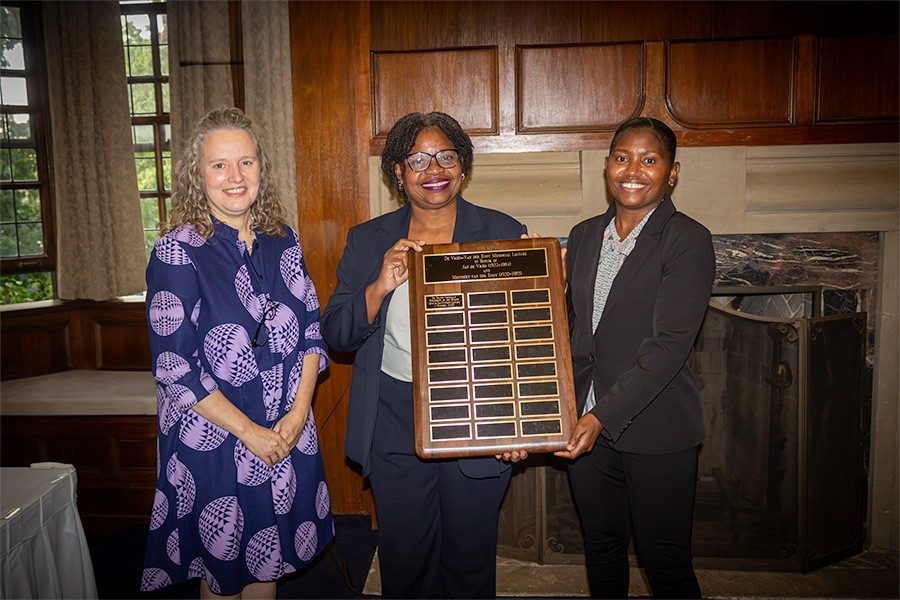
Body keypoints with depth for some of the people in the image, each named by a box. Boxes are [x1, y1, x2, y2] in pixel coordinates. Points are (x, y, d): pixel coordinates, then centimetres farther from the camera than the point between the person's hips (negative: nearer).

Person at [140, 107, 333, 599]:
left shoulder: (282, 241, 1)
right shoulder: (177, 251, -13)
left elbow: (311, 328, 4)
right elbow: (173, 366, -15)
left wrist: (298, 412, -8)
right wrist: (249, 432, -14)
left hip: (288, 432, 4)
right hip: (213, 439, -4)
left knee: (268, 557, 21)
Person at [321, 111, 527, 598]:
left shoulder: (504, 234, -2)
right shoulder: (368, 241, 4)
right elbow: (335, 334, 0)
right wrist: (381, 286, -18)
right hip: (394, 425, 2)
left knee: (470, 560, 15)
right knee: (403, 558, 16)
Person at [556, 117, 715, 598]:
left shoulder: (687, 240, -10)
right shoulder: (584, 235, 8)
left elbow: (670, 345, -18)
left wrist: (604, 415, -23)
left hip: (654, 429, -5)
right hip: (586, 423, 5)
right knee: (601, 546, 20)